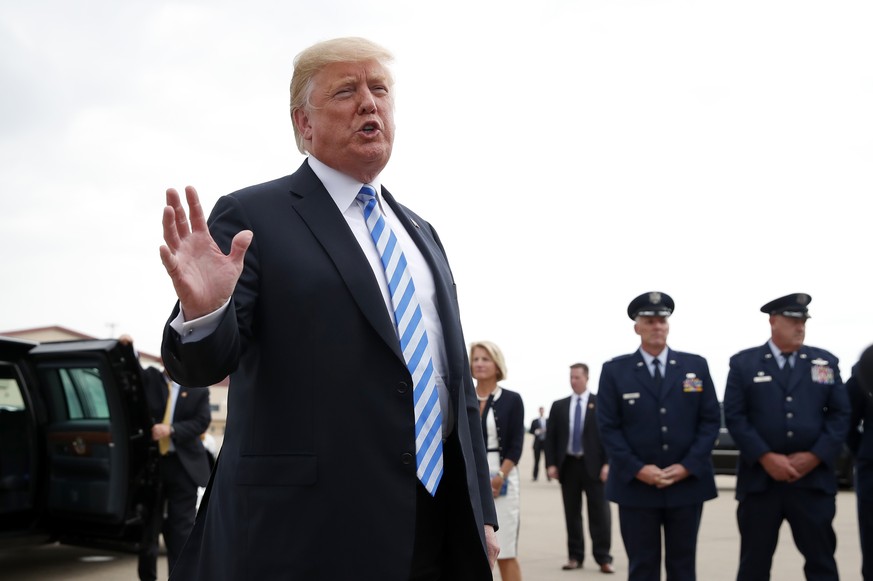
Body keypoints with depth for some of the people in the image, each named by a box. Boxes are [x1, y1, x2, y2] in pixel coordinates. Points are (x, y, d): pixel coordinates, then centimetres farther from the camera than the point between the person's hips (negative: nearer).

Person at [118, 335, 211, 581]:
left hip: (184, 465, -1)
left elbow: (202, 422, -5)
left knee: (181, 528, 2)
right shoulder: (149, 378, 6)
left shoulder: (199, 390, 2)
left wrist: (171, 430, -18)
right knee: (148, 525, 8)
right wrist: (127, 350, -12)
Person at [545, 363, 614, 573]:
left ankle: (603, 558, 4)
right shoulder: (559, 406, 11)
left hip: (593, 465, -3)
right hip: (568, 465, 3)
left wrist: (607, 463, -11)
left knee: (600, 513, -1)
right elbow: (550, 437, 9)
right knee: (571, 513, 7)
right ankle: (575, 556, 14)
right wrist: (551, 464, -1)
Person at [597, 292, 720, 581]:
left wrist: (688, 466, -9)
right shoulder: (614, 370, 2)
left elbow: (711, 420, 3)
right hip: (636, 485, -1)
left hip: (688, 483, 2)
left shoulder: (696, 365, 7)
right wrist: (637, 469, -13)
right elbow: (608, 427, -2)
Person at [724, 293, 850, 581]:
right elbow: (734, 416, -3)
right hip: (759, 479, -1)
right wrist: (766, 457, -13)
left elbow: (840, 414, 5)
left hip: (813, 479, 2)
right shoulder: (743, 363, 4)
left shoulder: (826, 362, 10)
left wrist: (815, 456, -8)